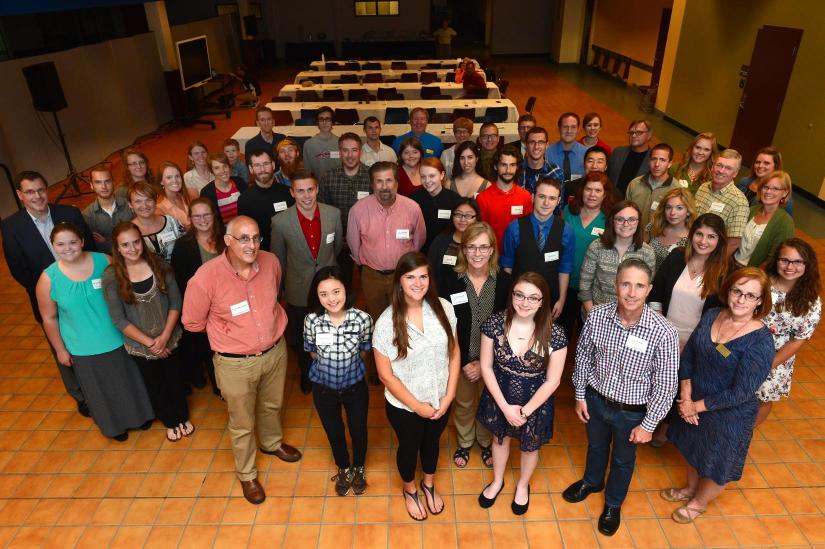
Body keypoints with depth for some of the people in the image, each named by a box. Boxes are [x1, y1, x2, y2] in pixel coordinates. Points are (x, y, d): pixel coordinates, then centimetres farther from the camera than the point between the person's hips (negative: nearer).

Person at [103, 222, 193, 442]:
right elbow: (119, 319, -15)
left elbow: (176, 302, -9)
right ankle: (170, 421, 46)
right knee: (155, 386, 20)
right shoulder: (112, 277, -17)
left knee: (175, 380, 21)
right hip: (140, 345, -1)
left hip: (170, 339, 1)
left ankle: (183, 417, 47)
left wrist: (165, 336, -16)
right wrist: (149, 342, -17)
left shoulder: (158, 264, -13)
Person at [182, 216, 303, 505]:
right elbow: (192, 322, -8)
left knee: (272, 406, 29)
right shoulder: (206, 278, -26)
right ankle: (246, 475, 42)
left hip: (275, 351, 4)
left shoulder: (271, 262, -13)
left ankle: (272, 443, 59)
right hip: (236, 364, -4)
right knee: (242, 424, 17)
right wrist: (231, 330, 2)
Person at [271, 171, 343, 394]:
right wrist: (281, 288, 7)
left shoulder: (333, 214, -14)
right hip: (298, 292, -1)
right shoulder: (280, 222, -19)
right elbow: (278, 259, -4)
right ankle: (306, 373, 49)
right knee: (301, 339, 21)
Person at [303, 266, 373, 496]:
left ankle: (358, 469, 53)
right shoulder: (311, 321, -23)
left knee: (358, 431, 20)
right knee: (334, 433, 23)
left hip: (355, 387, 0)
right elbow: (312, 351, -2)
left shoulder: (363, 319, -25)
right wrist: (329, 367, 7)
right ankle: (344, 469, 53)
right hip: (324, 388, 1)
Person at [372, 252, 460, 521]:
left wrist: (448, 396, -10)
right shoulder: (386, 322, -25)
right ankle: (409, 489, 55)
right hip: (404, 406, -3)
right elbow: (386, 375, -17)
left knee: (432, 442, 28)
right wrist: (417, 406, -14)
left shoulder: (443, 308, -16)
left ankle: (429, 484, 58)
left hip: (440, 401, 3)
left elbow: (454, 353, -5)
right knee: (409, 447, 24)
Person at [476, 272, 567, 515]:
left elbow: (552, 381, -15)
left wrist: (524, 412, -14)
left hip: (535, 401, -1)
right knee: (500, 438, 26)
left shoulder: (555, 334, -24)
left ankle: (523, 485, 56)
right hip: (499, 397, 1)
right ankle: (497, 481, 56)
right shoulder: (494, 323, -20)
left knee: (529, 447, 24)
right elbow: (486, 366, -12)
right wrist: (505, 406, -15)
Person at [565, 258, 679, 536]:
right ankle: (592, 481, 61)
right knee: (596, 445, 30)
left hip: (632, 411, -2)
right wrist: (580, 395, 3)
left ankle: (613, 503, 53)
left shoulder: (664, 332, -28)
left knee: (623, 459, 24)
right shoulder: (597, 316, -20)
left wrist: (648, 425, -11)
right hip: (596, 399, 2)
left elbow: (665, 385, -16)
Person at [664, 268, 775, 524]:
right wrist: (686, 397, -10)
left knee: (716, 465, 19)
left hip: (729, 414, -5)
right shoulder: (712, 316, -10)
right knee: (694, 449, 28)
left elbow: (741, 393, -24)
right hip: (694, 403, 5)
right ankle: (690, 488, 56)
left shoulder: (761, 341, -26)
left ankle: (699, 503, 48)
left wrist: (697, 406, -17)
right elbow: (687, 357, -2)